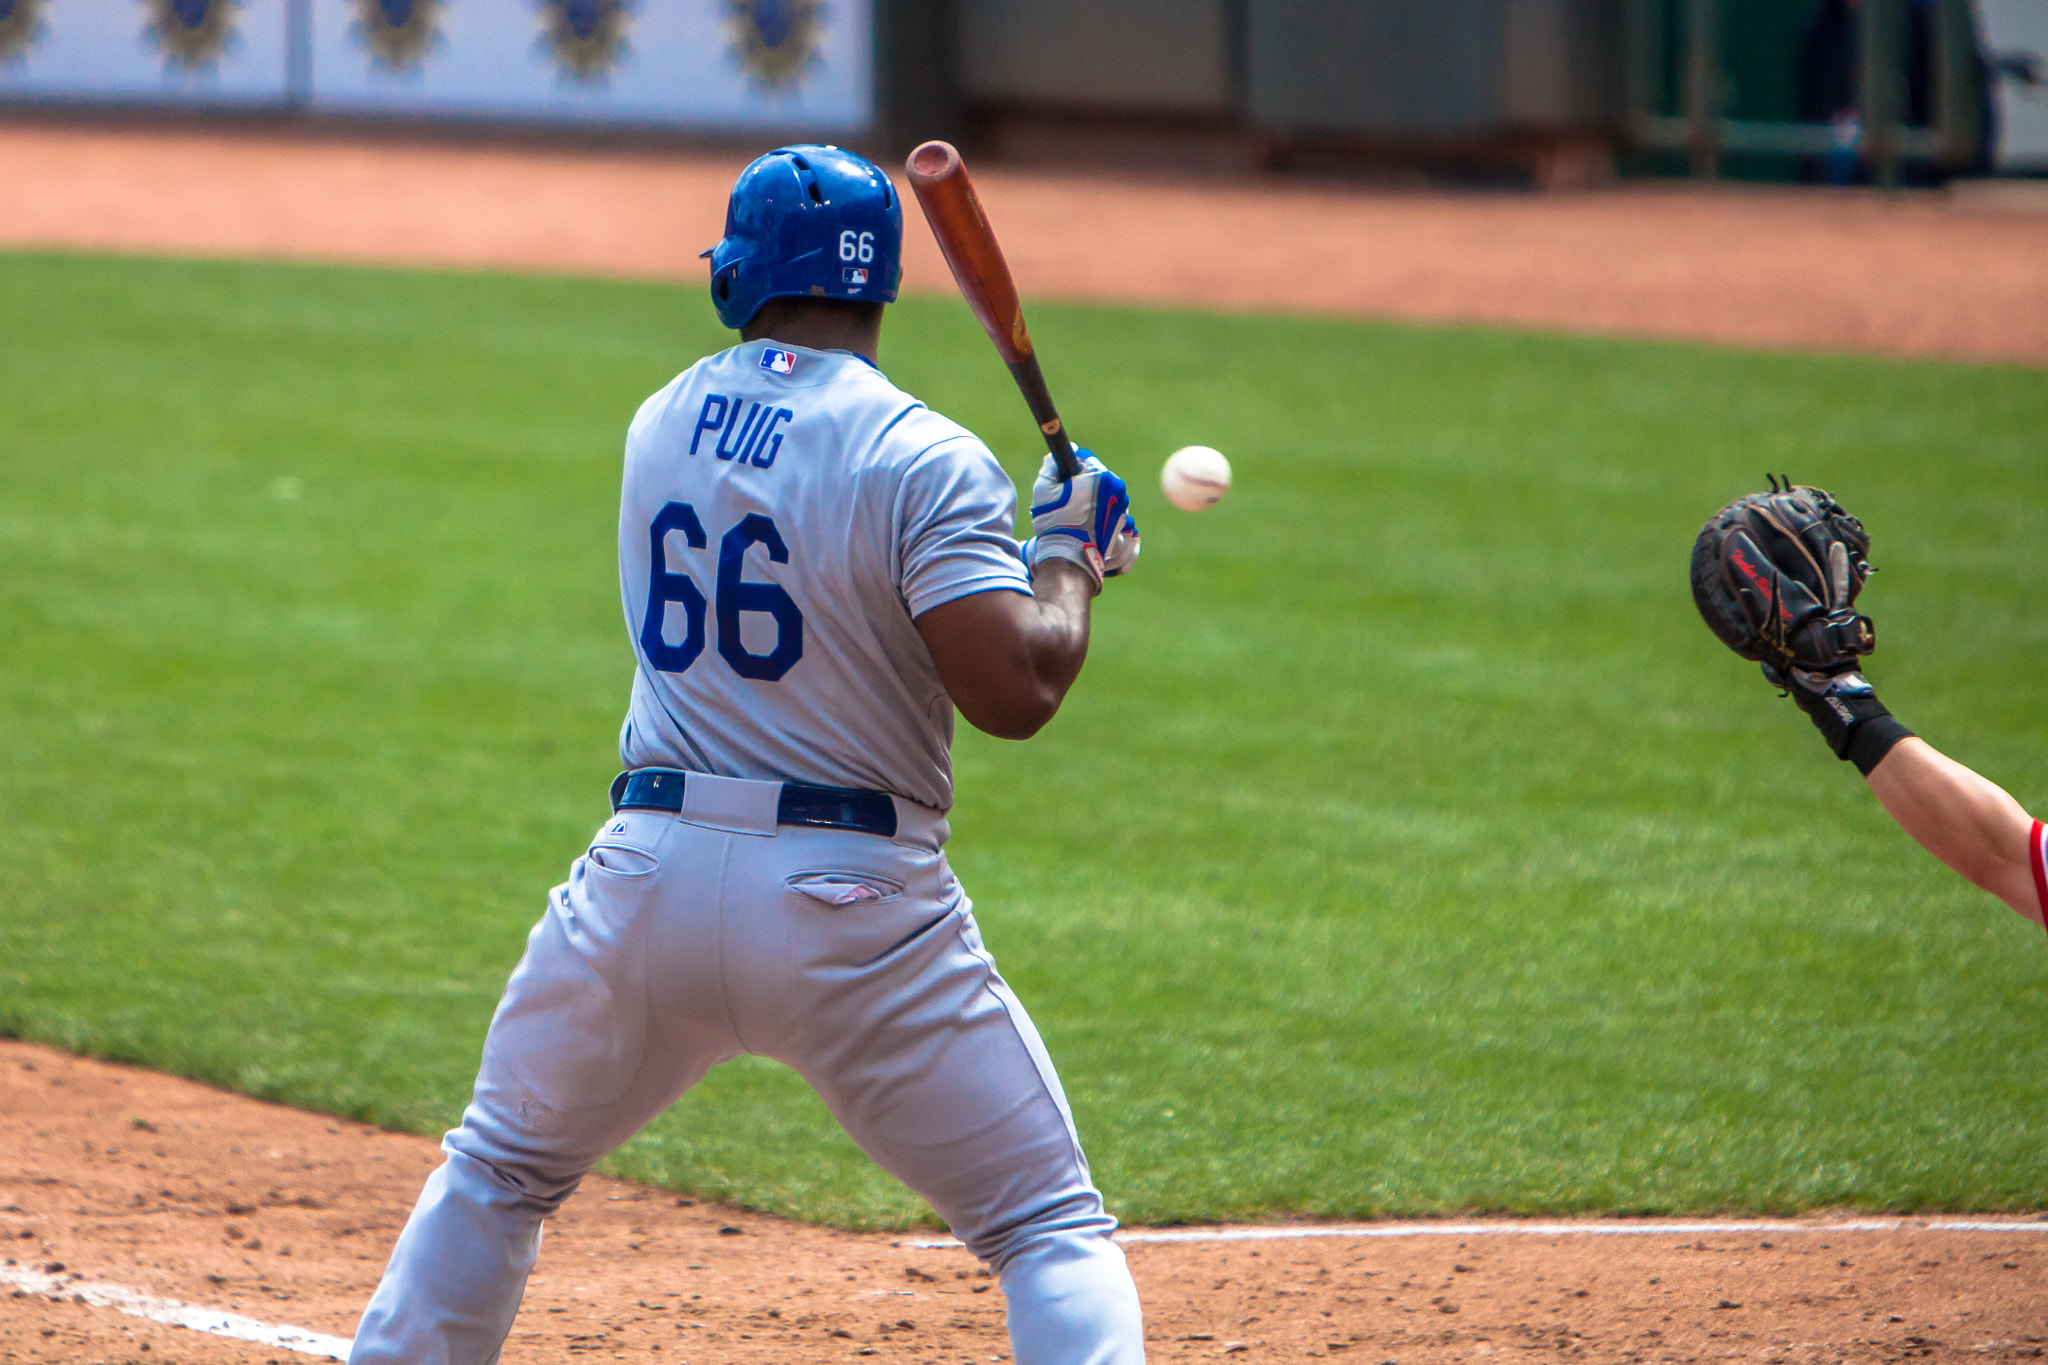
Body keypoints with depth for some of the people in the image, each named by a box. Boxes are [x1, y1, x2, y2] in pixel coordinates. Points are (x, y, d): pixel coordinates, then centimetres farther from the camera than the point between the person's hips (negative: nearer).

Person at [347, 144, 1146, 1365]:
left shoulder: (662, 426, 11)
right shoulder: (923, 460, -8)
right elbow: (1013, 690, -17)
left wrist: (1039, 536, 22)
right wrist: (1072, 562, 2)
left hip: (650, 869, 4)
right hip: (856, 900, -4)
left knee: (499, 1173, 25)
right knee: (1056, 1229, 0)